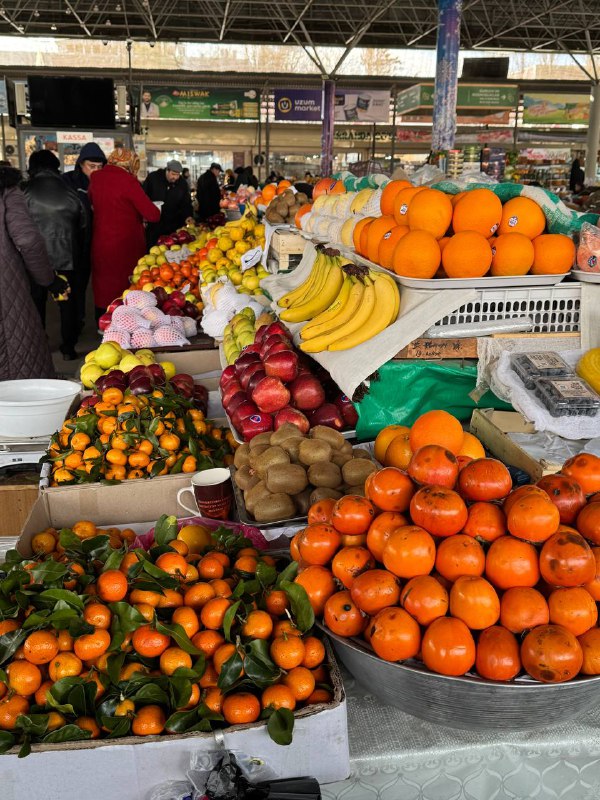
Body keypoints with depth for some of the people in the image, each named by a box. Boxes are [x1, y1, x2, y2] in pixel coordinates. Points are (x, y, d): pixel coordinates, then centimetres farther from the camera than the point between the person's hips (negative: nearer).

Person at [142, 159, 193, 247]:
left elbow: (186, 203, 7)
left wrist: (187, 216, -12)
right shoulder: (153, 178, -7)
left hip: (174, 226, 2)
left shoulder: (183, 183, 1)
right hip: (153, 224, -2)